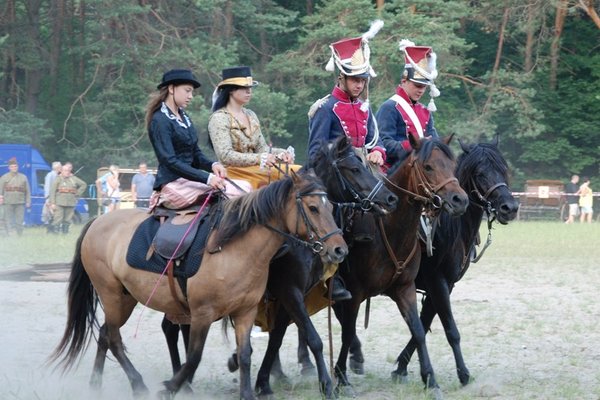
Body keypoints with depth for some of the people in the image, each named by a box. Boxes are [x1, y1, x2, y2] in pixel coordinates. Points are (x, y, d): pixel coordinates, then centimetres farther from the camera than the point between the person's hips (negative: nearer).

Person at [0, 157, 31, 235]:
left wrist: (28, 202, 5)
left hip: (20, 203, 1)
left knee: (19, 222, 1)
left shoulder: (23, 178, 12)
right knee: (9, 221, -3)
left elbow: (28, 191, 12)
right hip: (8, 203, -1)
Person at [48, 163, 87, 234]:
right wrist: (52, 203, -13)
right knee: (58, 219, -10)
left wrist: (78, 193, 11)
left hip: (71, 203, 4)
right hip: (60, 203, -4)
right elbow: (52, 191, -6)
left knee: (68, 221, 6)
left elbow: (84, 185, 22)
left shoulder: (73, 179, 10)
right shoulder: (58, 179, -1)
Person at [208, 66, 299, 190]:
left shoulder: (250, 115, 18)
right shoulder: (219, 118, -7)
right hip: (234, 172, -8)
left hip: (254, 168, 8)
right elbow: (225, 156, -17)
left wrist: (282, 153, -4)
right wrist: (260, 158, -28)